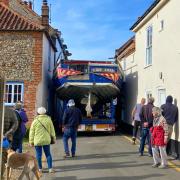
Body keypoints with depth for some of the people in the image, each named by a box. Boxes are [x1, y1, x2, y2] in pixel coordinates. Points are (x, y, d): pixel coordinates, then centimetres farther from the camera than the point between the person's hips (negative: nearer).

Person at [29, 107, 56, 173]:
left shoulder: (35, 121, -3)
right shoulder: (48, 120, 0)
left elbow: (32, 132, -1)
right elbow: (52, 130, 5)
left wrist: (31, 141, 5)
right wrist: (54, 138, 16)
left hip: (37, 141, -1)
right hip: (46, 140, 2)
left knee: (38, 155, 7)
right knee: (48, 154, 10)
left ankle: (40, 168, 12)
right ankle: (50, 168, 9)